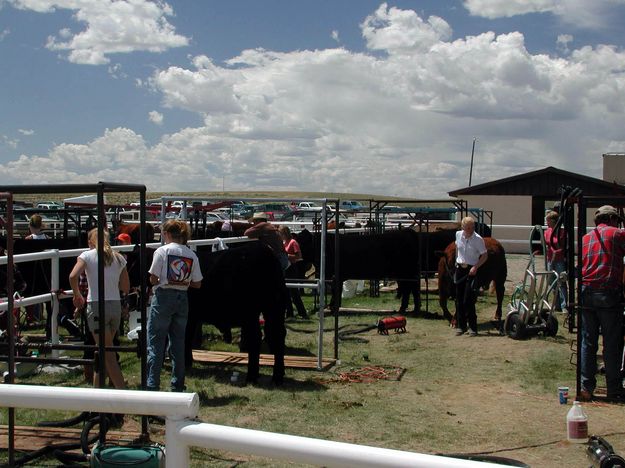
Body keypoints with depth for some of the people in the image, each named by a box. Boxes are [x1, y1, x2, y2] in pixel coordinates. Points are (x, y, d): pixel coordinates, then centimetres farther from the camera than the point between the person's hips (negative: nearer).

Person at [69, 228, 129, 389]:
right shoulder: (119, 258, 12)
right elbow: (126, 288, 12)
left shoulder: (87, 255, 1)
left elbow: (73, 276, -15)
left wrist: (77, 295, 0)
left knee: (108, 354, -3)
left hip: (96, 306, -4)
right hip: (116, 305, 4)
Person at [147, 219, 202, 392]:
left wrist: (162, 281, 11)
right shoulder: (192, 255, 4)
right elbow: (197, 283, 3)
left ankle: (152, 385, -1)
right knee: (178, 343, 12)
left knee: (155, 342, 2)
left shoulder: (162, 251, -7)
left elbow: (153, 279, -10)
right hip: (182, 298, 4)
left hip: (163, 296, -4)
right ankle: (177, 386, 16)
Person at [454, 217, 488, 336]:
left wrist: (476, 267, -19)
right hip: (460, 268, 5)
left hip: (471, 270, -5)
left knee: (468, 301, -9)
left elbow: (485, 255, -9)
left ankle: (473, 327, -1)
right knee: (459, 300, 8)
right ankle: (460, 326, 18)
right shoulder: (458, 235, 2)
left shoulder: (478, 239, -12)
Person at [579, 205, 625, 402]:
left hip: (586, 293, 5)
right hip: (609, 293, -5)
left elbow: (581, 266, 17)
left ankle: (586, 387, 6)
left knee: (587, 342, 7)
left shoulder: (585, 238, 17)